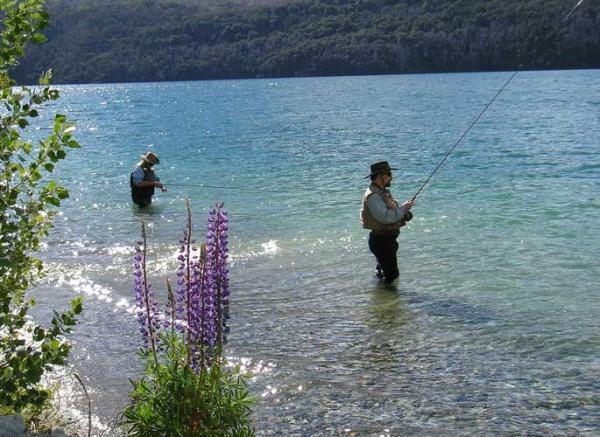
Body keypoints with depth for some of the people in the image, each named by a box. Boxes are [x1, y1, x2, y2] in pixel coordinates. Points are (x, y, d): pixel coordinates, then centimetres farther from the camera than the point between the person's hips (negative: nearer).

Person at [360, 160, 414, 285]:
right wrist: (403, 208, -20)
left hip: (388, 239, 10)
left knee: (384, 270, 20)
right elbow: (385, 217, -30)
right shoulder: (373, 196, -20)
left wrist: (404, 214, 1)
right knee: (391, 275, -8)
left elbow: (391, 213, 21)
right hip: (381, 240, -10)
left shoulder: (383, 192, 13)